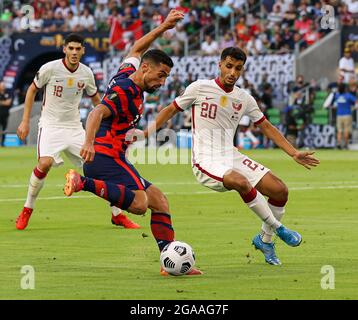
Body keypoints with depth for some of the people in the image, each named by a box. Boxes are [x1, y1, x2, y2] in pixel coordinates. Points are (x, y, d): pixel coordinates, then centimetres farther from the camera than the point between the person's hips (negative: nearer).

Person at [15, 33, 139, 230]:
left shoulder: (86, 73, 1)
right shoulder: (50, 68, -11)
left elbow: (96, 98, 18)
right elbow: (32, 89, 3)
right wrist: (25, 121, 0)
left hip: (74, 127, 4)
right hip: (51, 125, -4)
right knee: (45, 163, -28)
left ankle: (117, 215, 9)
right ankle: (27, 210, -8)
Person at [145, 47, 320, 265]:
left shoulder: (244, 99, 9)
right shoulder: (200, 88, -3)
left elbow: (267, 127, 17)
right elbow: (171, 110, 7)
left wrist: (294, 154, 11)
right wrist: (145, 134, -1)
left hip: (231, 157, 5)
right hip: (206, 163, -5)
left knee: (280, 191, -6)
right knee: (240, 182, -35)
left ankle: (265, 240, 19)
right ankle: (277, 228, -14)